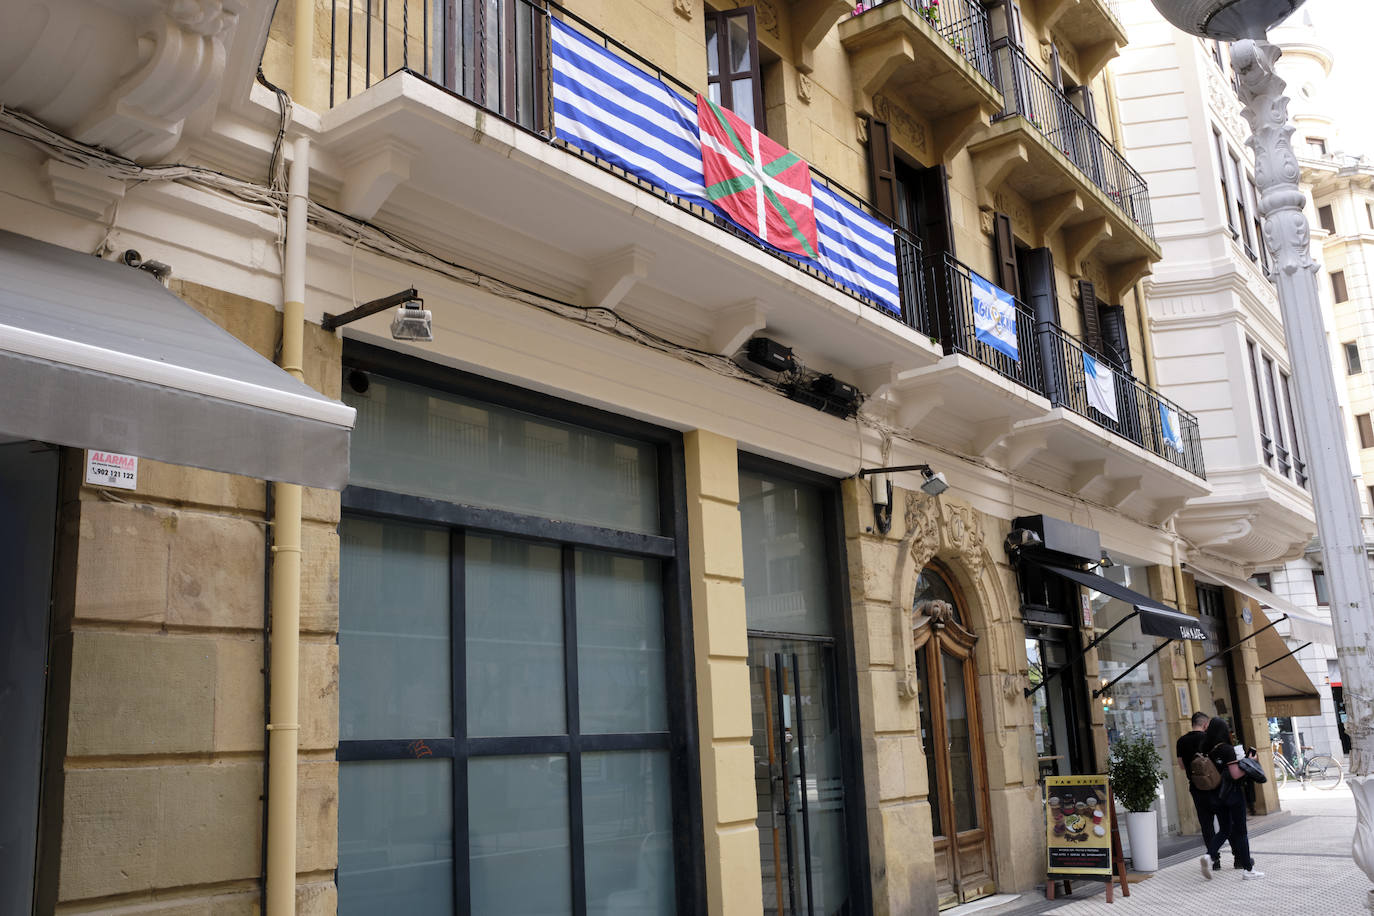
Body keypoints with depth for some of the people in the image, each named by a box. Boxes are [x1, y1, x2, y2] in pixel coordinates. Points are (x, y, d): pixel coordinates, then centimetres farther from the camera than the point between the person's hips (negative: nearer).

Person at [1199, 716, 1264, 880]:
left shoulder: (1207, 750, 0)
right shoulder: (1227, 749, -16)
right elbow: (1235, 774, -19)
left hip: (1216, 796, 5)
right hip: (1233, 794, -5)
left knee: (1224, 830, 15)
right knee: (1240, 831, 5)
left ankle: (1210, 856, -8)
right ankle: (1248, 869, 11)